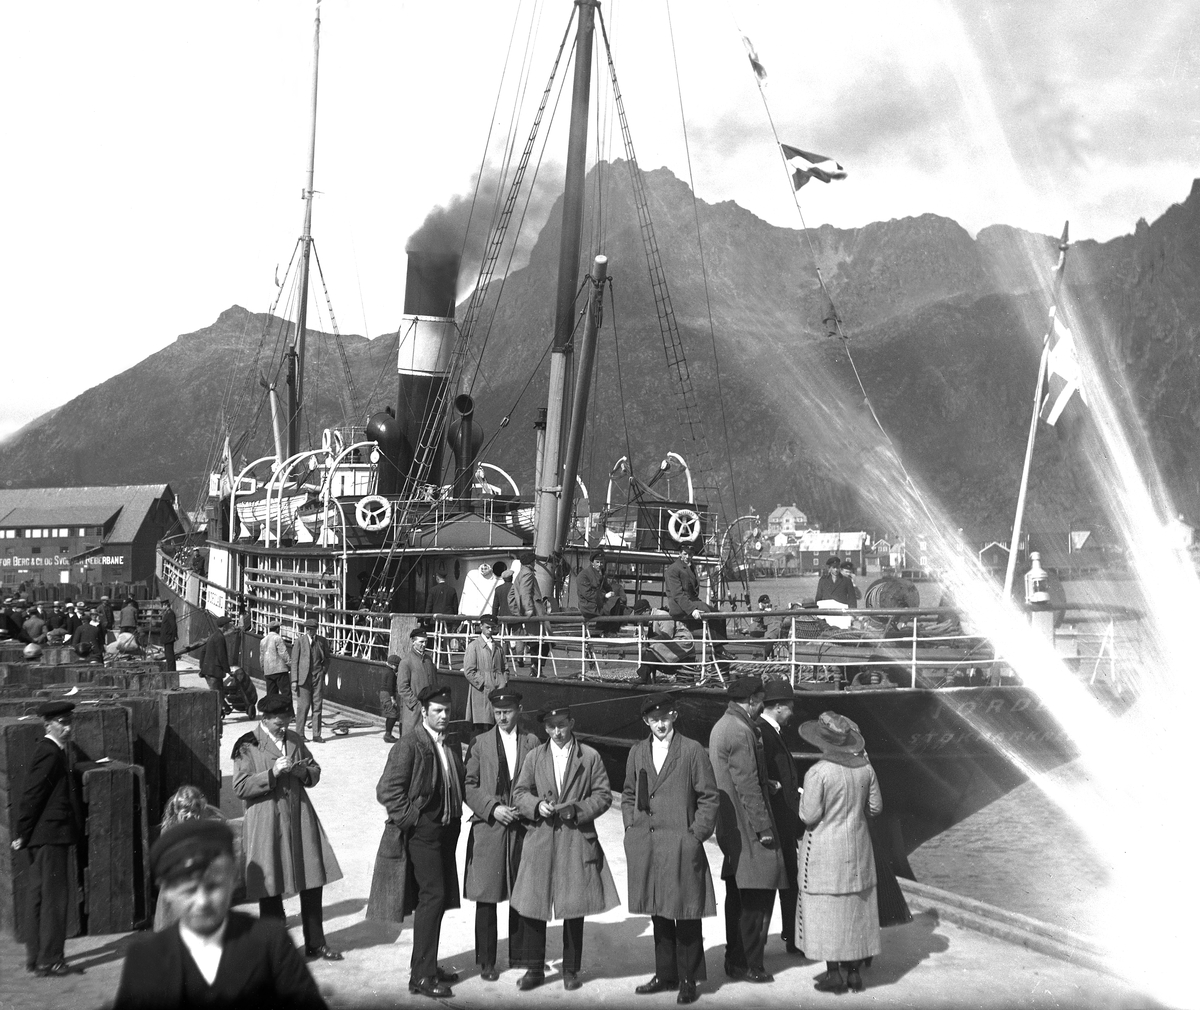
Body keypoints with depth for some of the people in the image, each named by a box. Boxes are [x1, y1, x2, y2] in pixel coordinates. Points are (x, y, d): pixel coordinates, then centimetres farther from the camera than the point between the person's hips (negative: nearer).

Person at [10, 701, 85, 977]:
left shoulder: (62, 750, 13)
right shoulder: (49, 753, -17)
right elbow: (31, 795, -18)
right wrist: (22, 834, -15)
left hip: (52, 834, 10)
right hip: (50, 833, -10)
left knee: (39, 897, 14)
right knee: (53, 897, -4)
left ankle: (36, 958, 23)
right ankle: (49, 960, 2)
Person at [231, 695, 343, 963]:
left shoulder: (295, 740, 10)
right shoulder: (247, 746, -6)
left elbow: (315, 772, 17)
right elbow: (240, 788, -10)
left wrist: (304, 772, -5)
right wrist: (272, 774, -20)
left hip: (300, 817, 5)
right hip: (266, 823, -5)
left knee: (313, 882, 7)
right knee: (270, 888, 2)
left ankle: (315, 943, 21)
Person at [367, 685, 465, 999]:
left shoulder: (449, 745, 10)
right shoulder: (409, 744, -15)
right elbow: (387, 790, -17)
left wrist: (455, 817, 11)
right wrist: (409, 820, -15)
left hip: (446, 830, 8)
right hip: (422, 831, -8)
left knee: (437, 898, 14)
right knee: (432, 895, -10)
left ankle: (425, 966, 27)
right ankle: (421, 977, -4)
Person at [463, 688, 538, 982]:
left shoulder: (531, 743, 5)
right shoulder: (480, 743, 2)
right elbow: (469, 785, 0)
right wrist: (492, 808, -11)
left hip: (521, 828, 1)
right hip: (488, 827, -1)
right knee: (486, 897, 2)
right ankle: (486, 961, 11)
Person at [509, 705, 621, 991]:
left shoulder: (590, 757, 2)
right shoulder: (534, 757, 8)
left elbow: (603, 796, 1)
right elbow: (519, 793, 10)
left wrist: (577, 809, -13)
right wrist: (537, 805, -10)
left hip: (577, 840, -2)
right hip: (540, 839, 2)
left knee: (574, 907, 4)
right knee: (532, 904, 1)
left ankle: (571, 969, 18)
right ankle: (534, 968, 14)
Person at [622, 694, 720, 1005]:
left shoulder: (692, 751, -4)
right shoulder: (637, 752, 10)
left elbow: (710, 798, -2)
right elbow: (628, 795, 19)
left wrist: (695, 835, -7)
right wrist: (632, 828, 7)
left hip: (681, 846, -4)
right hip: (646, 848, 4)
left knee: (686, 916, 0)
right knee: (658, 913, 12)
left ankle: (688, 980, 11)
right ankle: (666, 974, 24)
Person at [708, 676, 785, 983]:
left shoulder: (721, 726, 13)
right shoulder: (741, 732, -18)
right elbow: (748, 786, -20)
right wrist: (764, 827, -16)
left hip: (730, 827, 10)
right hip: (746, 827, -10)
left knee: (738, 895, 16)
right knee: (758, 895, -4)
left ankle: (735, 959, 23)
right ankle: (748, 964, 1)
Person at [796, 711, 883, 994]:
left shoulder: (818, 772, -19)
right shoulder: (865, 767, -2)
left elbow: (809, 815, -18)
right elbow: (875, 807, 5)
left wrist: (804, 799, 1)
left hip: (825, 851, -5)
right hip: (858, 847, 5)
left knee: (826, 907, 5)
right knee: (856, 907, 14)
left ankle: (833, 973, 9)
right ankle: (854, 971, 20)